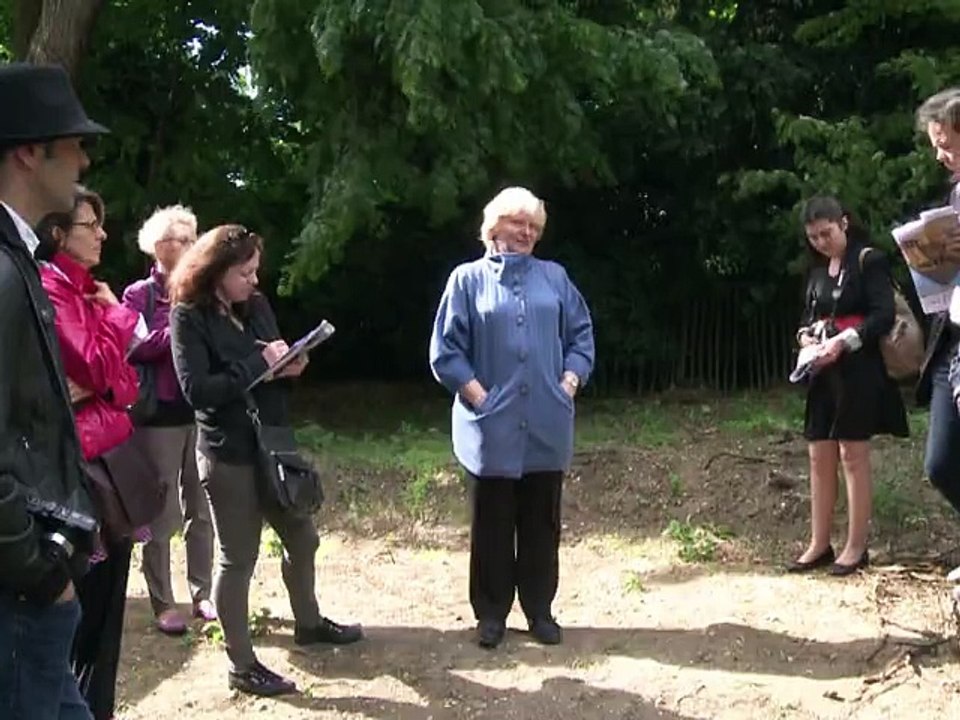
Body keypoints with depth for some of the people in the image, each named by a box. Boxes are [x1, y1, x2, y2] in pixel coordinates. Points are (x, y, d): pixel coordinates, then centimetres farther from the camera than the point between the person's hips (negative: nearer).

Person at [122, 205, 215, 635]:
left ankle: (202, 594, 20)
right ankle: (163, 603, 11)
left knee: (202, 509, 9)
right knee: (162, 514, 1)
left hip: (201, 412, 4)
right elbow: (134, 349, -15)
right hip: (158, 415, -4)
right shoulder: (138, 295, -1)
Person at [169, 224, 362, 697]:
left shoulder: (256, 306, 7)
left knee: (301, 538, 20)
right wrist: (258, 363, -21)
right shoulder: (189, 316, -13)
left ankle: (308, 623, 43)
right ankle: (241, 665, 16)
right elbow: (197, 389, -22)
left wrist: (289, 368, -9)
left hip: (272, 443, 7)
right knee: (238, 557, 3)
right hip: (228, 454, -7)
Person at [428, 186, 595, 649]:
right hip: (492, 427, -2)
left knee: (542, 522, 10)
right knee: (492, 524, 7)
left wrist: (570, 381, -1)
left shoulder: (554, 277, 10)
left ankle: (540, 610, 23)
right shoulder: (469, 279, 1)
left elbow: (581, 334, 12)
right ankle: (491, 613, 19)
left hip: (546, 425, 3)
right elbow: (446, 349, -2)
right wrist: (478, 394, -10)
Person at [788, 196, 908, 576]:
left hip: (858, 369, -7)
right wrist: (806, 336, -1)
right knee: (819, 457, 5)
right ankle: (819, 545, 11)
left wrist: (842, 341, -22)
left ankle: (856, 547, 4)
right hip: (823, 371, 7)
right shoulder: (818, 270, 17)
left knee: (853, 456, -4)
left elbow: (883, 315, -13)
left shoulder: (869, 260, -5)